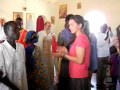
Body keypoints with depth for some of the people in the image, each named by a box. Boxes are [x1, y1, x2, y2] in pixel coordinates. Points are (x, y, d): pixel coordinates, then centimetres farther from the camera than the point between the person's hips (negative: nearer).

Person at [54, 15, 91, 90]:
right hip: (77, 75, 9)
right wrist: (67, 52, 3)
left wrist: (64, 55, -16)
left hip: (79, 77, -9)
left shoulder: (80, 38, -18)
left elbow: (79, 60, -23)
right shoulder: (82, 37, 13)